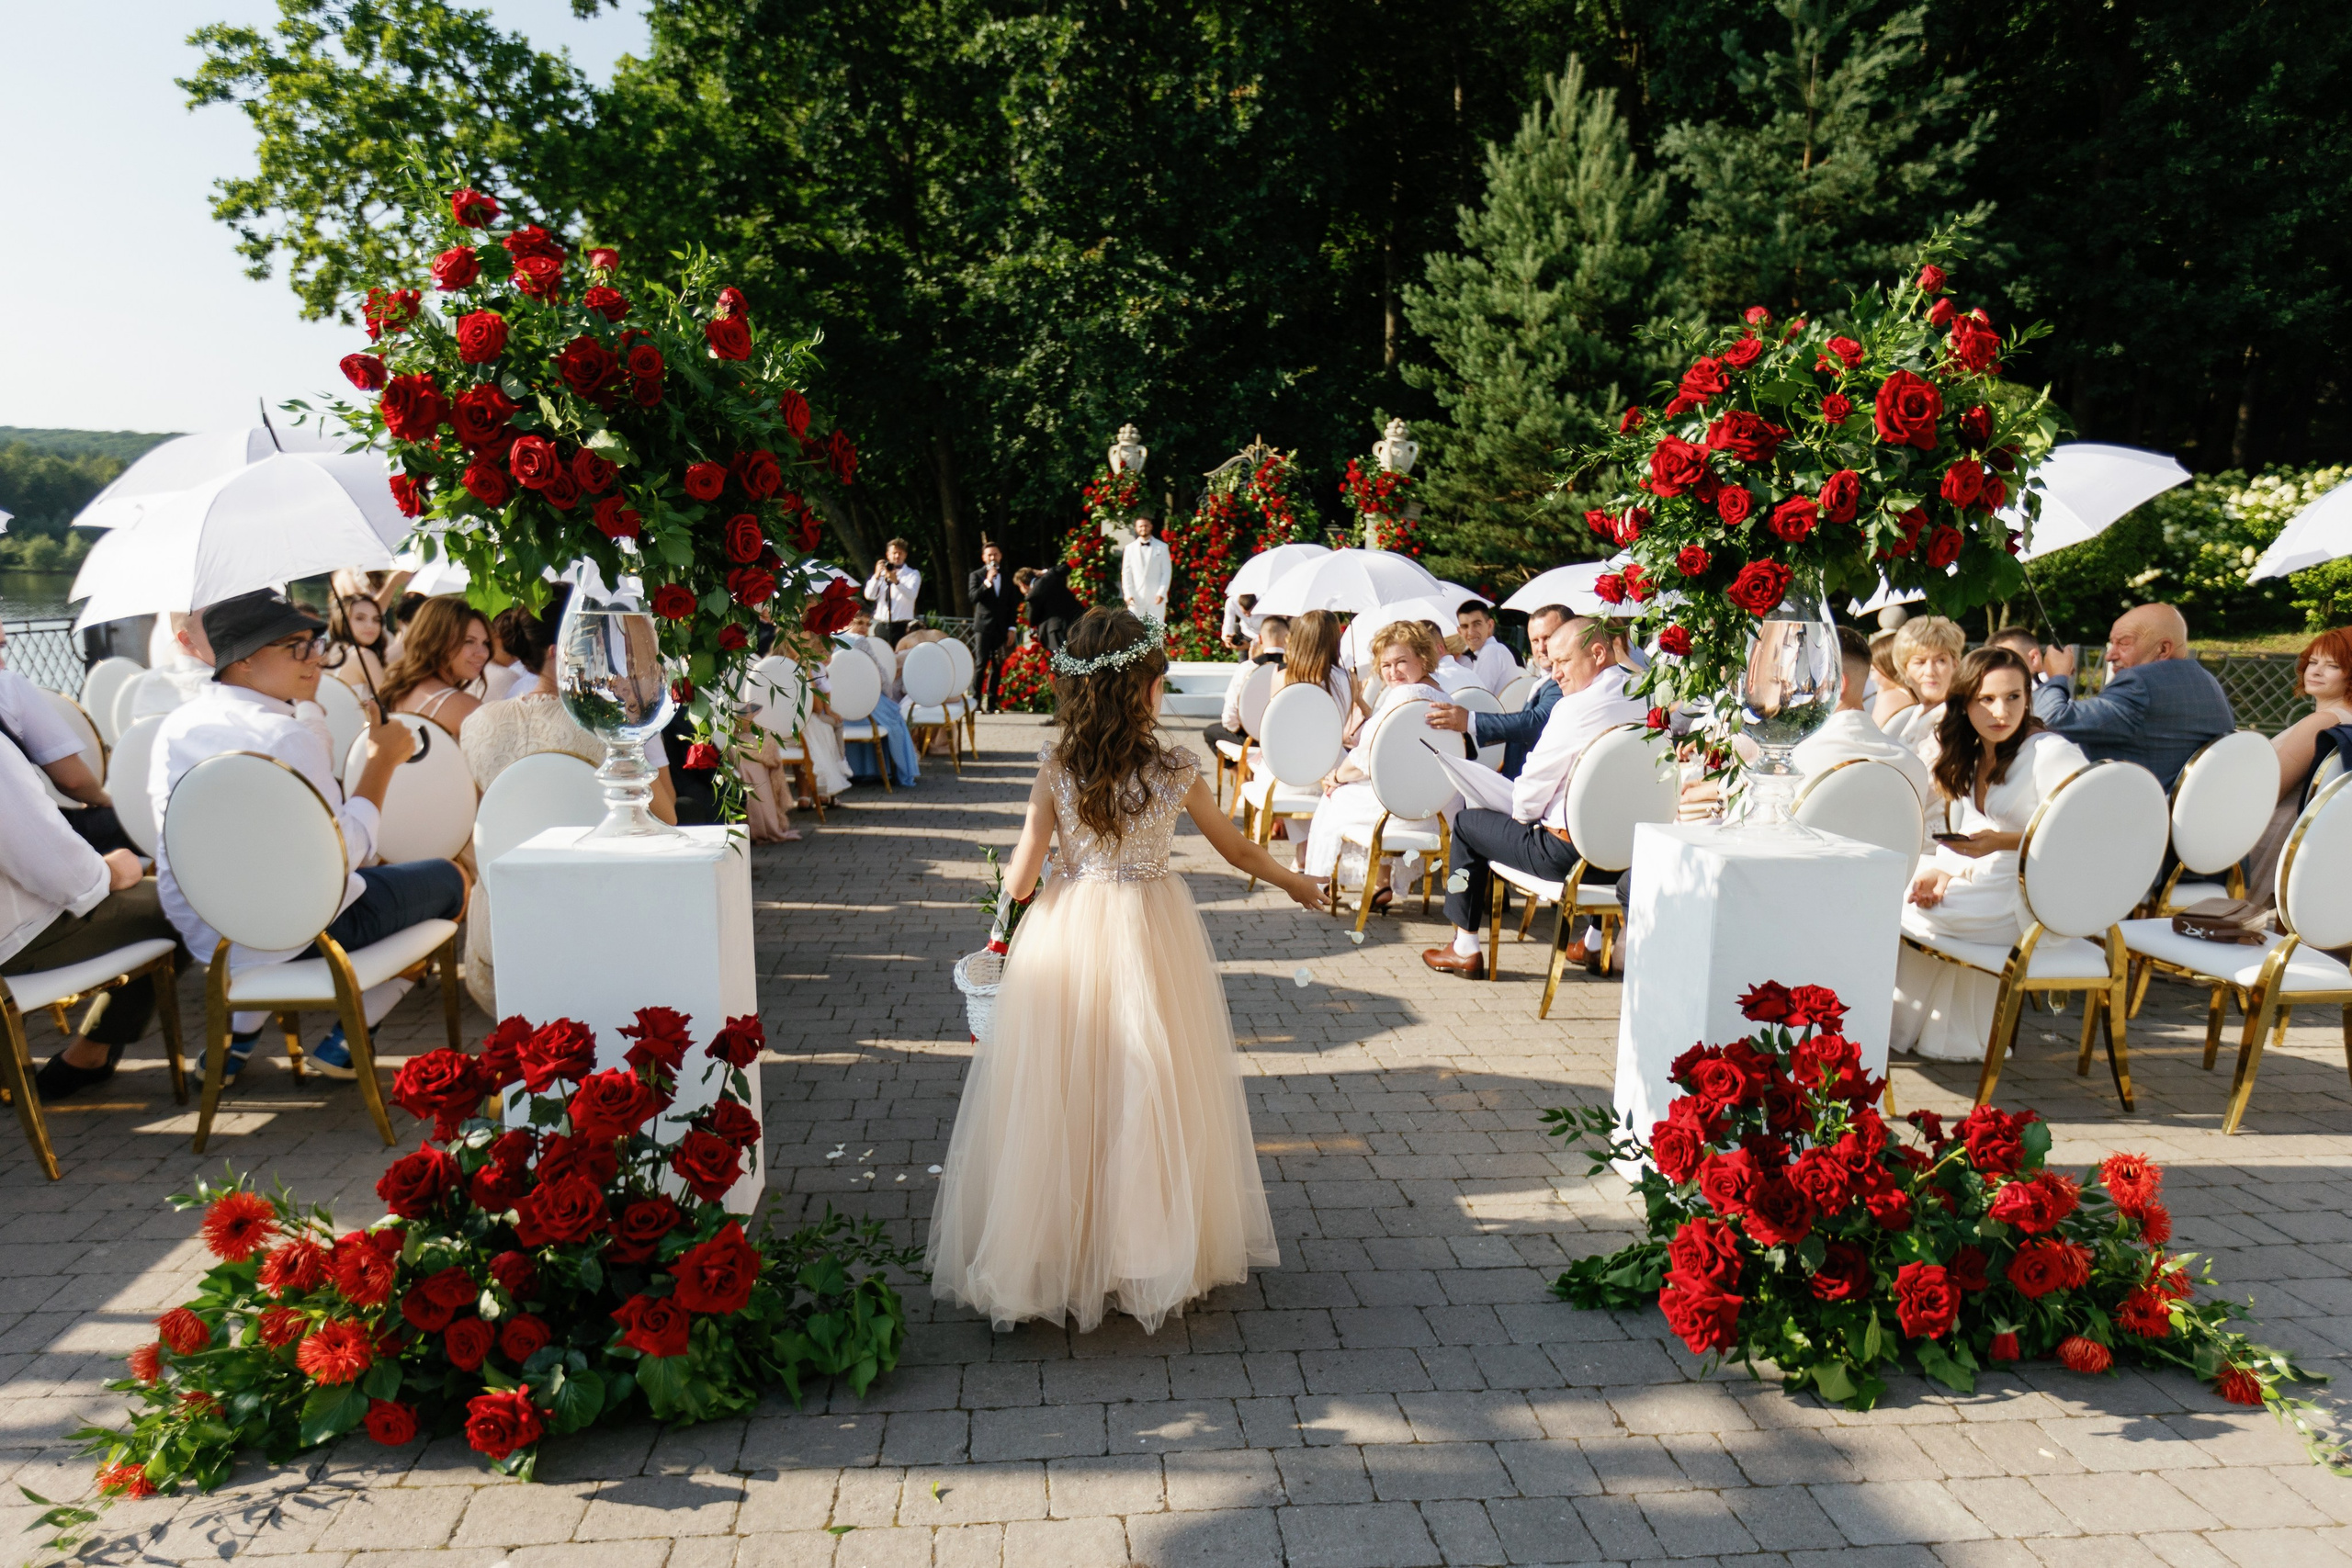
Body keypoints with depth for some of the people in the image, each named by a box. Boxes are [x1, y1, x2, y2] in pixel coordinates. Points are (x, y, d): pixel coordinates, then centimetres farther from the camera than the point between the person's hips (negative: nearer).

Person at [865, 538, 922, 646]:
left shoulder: (913, 574, 7)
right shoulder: (881, 573, 14)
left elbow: (911, 595, -14)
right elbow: (869, 596, -1)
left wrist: (896, 581, -30)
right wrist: (876, 576, -15)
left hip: (902, 626, -3)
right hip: (881, 626, 3)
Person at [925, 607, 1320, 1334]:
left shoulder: (1056, 769, -9)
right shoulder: (1175, 771, -10)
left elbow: (1019, 876, -5)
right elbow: (1238, 850, 5)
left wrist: (1008, 906, 19)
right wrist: (1295, 882, 23)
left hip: (1067, 933, 1)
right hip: (1150, 936, -1)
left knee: (1061, 1097, 12)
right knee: (1147, 1093, 13)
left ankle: (1051, 1248, 23)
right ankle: (1146, 1249, 26)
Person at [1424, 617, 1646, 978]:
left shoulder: (1575, 707, -21)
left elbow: (1533, 790, -15)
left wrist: (1522, 814, 8)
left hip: (1569, 853, -8)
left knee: (1467, 822, 11)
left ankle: (1465, 950, 20)